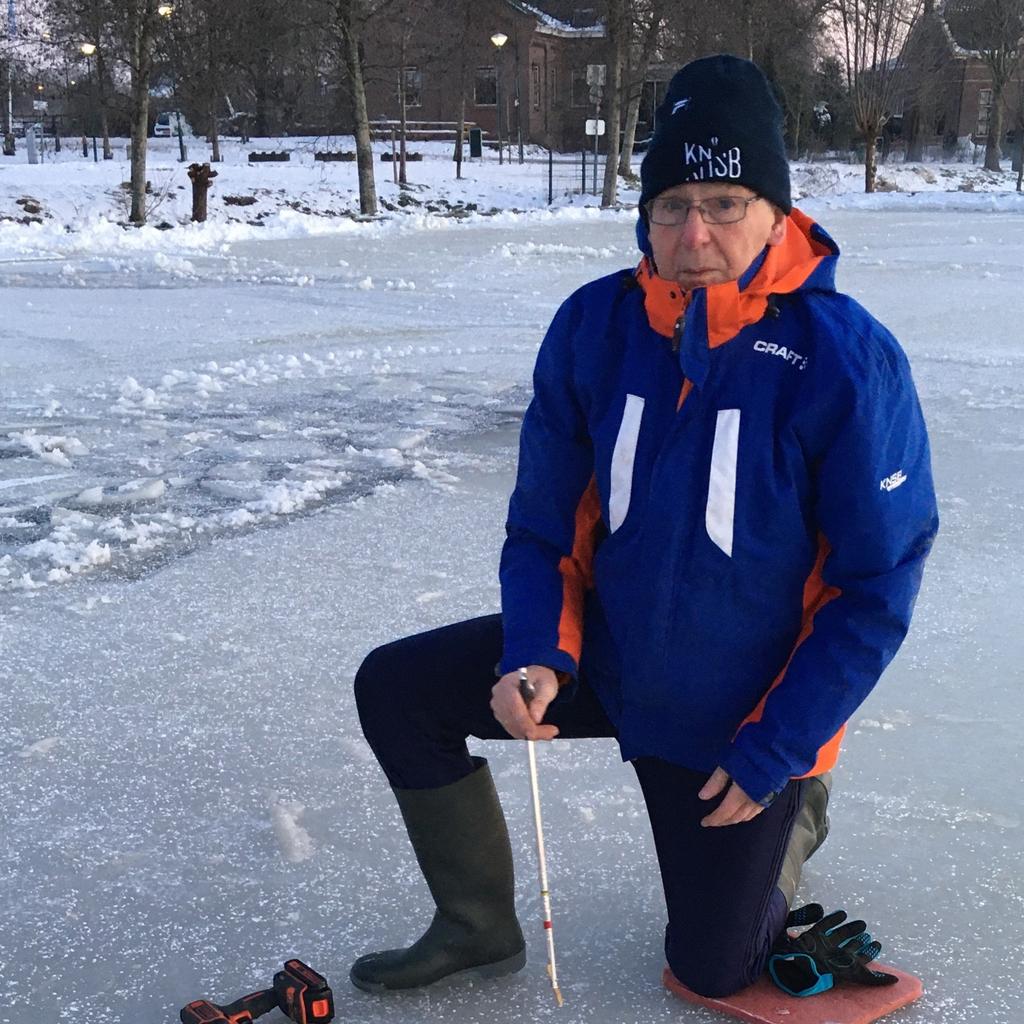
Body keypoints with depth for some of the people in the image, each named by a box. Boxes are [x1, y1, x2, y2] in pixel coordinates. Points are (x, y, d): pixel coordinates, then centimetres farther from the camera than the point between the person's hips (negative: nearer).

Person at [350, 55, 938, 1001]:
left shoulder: (847, 359, -24)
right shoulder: (595, 325, -13)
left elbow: (878, 585, -18)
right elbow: (542, 521, -4)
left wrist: (772, 752, -18)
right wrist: (537, 653, -21)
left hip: (741, 717, -3)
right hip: (603, 656, 4)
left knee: (712, 970, 9)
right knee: (397, 689, -8)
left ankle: (795, 810, 40)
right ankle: (480, 926, 12)